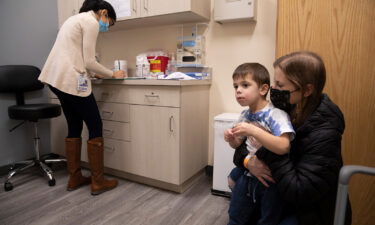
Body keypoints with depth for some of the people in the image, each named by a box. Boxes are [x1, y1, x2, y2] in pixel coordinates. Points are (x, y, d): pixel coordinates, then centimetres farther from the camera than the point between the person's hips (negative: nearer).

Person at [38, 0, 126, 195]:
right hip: (70, 80, -10)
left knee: (75, 127, 14)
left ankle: (74, 178, 23)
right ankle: (98, 182, 7)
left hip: (57, 78, 10)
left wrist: (95, 74, 16)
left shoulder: (77, 19, 24)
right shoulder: (91, 22, -6)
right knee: (95, 127, -1)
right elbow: (89, 61, -12)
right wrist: (112, 74, 1)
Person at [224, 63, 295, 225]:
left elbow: (283, 147, -36)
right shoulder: (245, 115, -2)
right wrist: (231, 139, -12)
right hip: (248, 174, 6)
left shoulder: (276, 115, -23)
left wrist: (253, 130, -39)